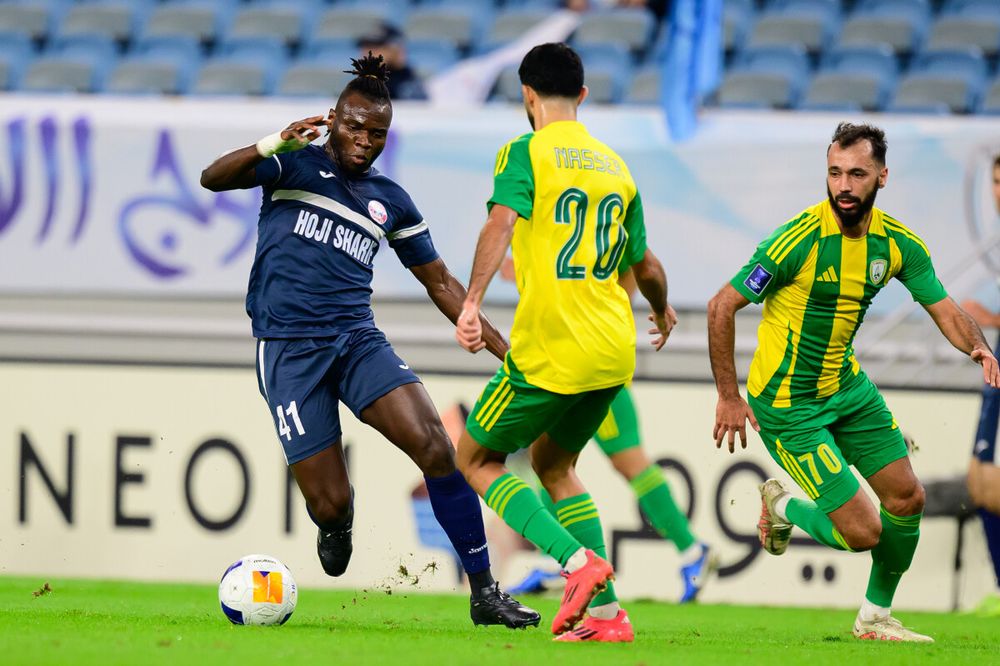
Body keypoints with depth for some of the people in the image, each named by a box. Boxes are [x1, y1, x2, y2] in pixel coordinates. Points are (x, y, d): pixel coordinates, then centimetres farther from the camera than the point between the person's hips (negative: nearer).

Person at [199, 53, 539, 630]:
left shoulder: (391, 201, 15)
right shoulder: (295, 165, 4)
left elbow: (440, 282, 21)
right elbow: (214, 178, -12)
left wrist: (502, 348, 14)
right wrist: (273, 145, -29)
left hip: (359, 340, 3)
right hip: (289, 348, -3)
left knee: (434, 445, -21)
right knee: (330, 504, -10)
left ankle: (485, 593, -15)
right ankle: (336, 527, 32)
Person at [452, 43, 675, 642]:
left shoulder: (526, 153, -3)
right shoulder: (615, 166, 14)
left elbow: (502, 222, -22)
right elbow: (646, 266, 21)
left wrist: (472, 302, -31)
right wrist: (663, 313, 41)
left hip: (550, 350, -6)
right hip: (614, 352, 6)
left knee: (477, 458, 11)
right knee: (554, 463, 24)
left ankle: (578, 561, -11)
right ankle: (605, 611, 13)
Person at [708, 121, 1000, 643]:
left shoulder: (898, 243, -6)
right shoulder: (800, 239, -25)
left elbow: (945, 311, -1)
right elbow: (721, 306, -19)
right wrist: (728, 397, -20)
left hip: (847, 387, 7)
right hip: (787, 404, -7)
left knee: (907, 499, 7)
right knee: (862, 532, -9)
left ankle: (875, 617, 28)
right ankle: (782, 507, 21)